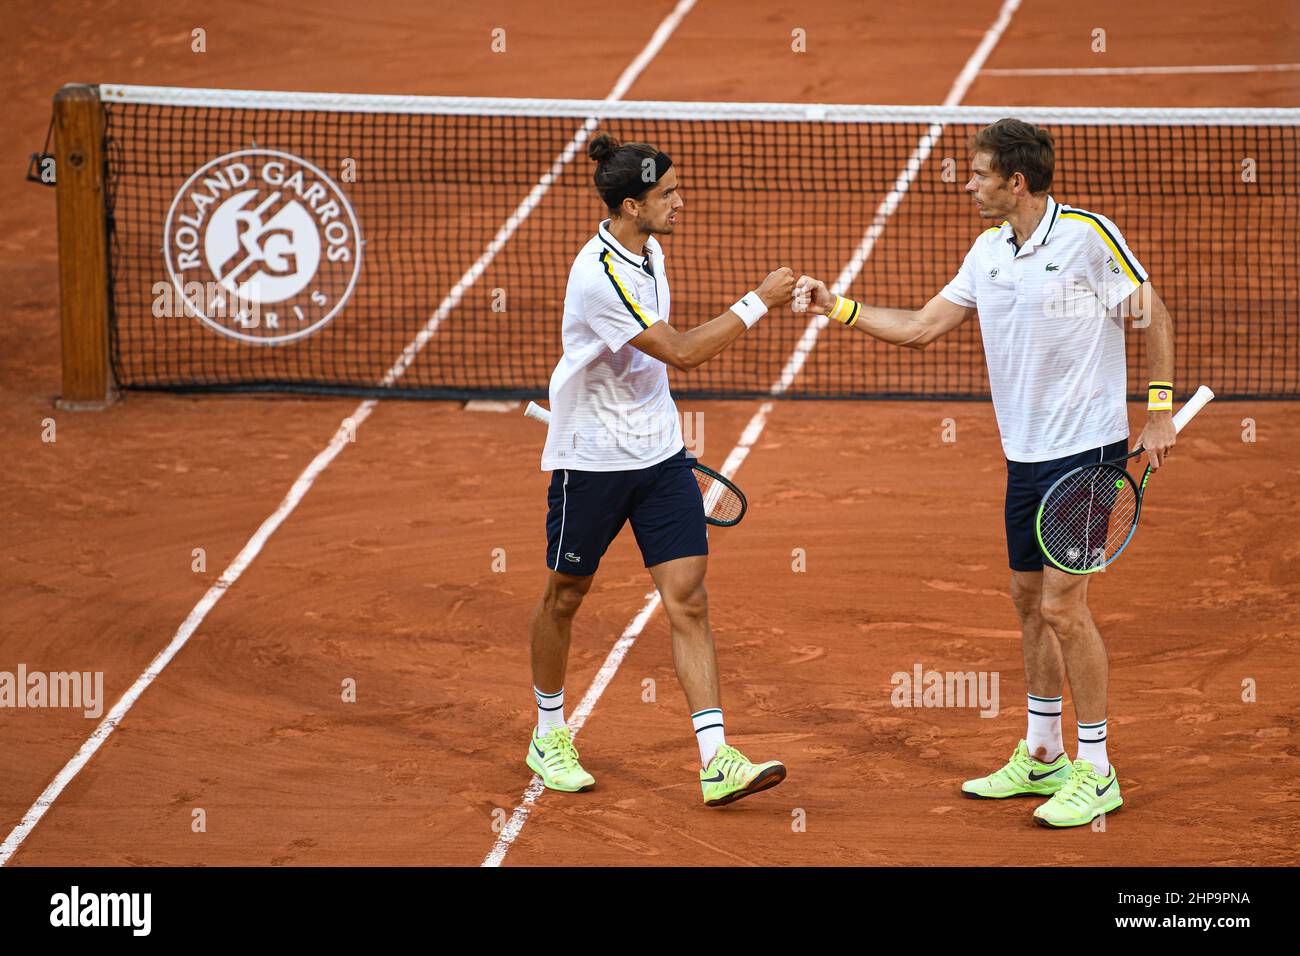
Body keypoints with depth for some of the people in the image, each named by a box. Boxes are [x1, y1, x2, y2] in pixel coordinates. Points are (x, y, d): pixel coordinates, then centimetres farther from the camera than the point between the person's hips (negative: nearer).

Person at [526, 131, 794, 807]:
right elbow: (681, 352, -26)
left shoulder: (649, 254, 5)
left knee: (688, 600, -4)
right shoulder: (600, 275, -24)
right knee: (565, 596, 12)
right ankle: (548, 737, 33)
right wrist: (758, 303, -22)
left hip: (659, 453, 7)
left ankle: (715, 761, -9)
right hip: (591, 460, -7)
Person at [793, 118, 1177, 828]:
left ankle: (1096, 774, -1)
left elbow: (1152, 315, -5)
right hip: (1024, 452, 8)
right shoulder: (990, 250, 8)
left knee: (1062, 604, -10)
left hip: (1087, 450, -8)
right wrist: (838, 308, 5)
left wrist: (1160, 411, -8)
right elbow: (920, 329, 12)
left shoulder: (1088, 235, -14)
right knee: (1029, 599, 13)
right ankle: (1042, 758, 27)